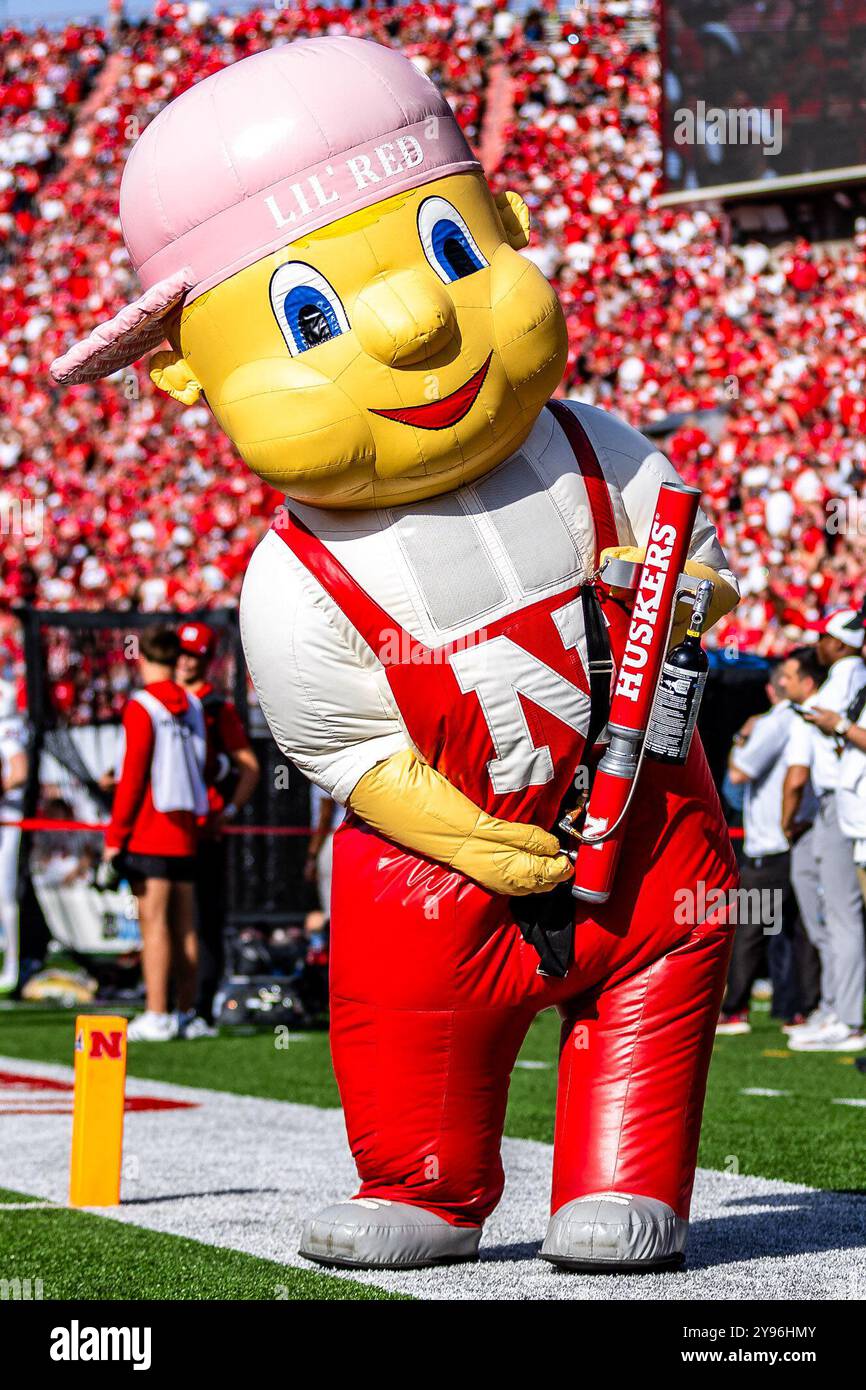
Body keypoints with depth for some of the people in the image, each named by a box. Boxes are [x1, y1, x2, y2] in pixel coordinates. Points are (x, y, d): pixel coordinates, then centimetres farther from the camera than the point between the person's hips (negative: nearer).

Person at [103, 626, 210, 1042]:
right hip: (186, 830, 6)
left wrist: (114, 835, -8)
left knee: (153, 922, -7)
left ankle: (156, 1017, -10)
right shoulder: (193, 706, 10)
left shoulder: (141, 708, -9)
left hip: (149, 832, -6)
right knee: (184, 925, 9)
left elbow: (132, 776, -11)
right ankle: (186, 1013, 11)